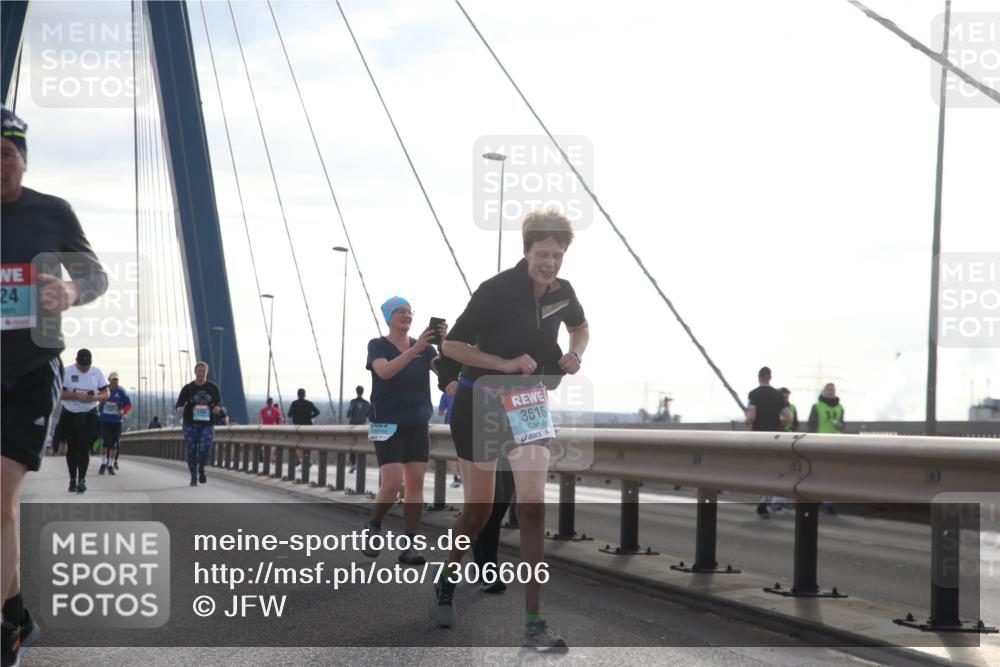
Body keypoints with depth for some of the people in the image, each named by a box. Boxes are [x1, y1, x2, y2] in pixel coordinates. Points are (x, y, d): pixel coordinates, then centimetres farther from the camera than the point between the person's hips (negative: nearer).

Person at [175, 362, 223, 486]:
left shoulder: (213, 387, 7)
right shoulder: (187, 388, 3)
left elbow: (219, 402, 16)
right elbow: (179, 404, 3)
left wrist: (217, 407, -8)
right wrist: (180, 407, -22)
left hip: (207, 424, 0)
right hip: (191, 425, 0)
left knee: (205, 448, -14)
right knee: (191, 451, -2)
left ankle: (201, 470, 14)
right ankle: (194, 477, 11)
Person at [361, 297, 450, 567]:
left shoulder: (424, 347, 8)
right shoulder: (377, 345, -3)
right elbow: (384, 371, -23)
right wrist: (415, 349, -34)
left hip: (417, 424, 4)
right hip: (388, 424, -4)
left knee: (416, 482, -4)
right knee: (393, 483, -14)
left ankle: (409, 545, -1)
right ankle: (374, 526, 14)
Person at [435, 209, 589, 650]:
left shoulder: (562, 292, -3)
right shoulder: (496, 290, -19)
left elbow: (579, 327, 20)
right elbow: (452, 345, -16)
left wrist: (576, 355, -2)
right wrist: (505, 363, -25)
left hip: (529, 403, 4)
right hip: (479, 403, -3)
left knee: (533, 507, -10)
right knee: (478, 512, 6)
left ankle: (534, 622, -7)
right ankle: (446, 584, 37)